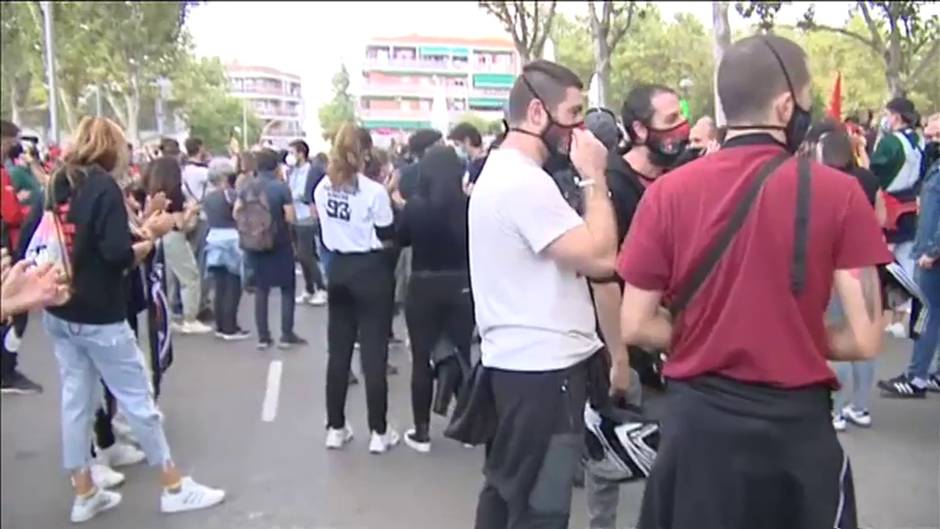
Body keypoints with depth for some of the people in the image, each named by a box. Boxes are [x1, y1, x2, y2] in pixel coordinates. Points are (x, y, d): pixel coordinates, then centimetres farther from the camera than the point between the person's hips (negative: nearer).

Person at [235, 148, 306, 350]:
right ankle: (287, 335, 8)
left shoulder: (246, 188, 0)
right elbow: (290, 218, -14)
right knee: (287, 289, 8)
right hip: (279, 245, -4)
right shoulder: (281, 187, -13)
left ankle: (263, 337, 14)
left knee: (260, 290, 12)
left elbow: (236, 214, 4)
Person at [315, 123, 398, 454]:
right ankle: (379, 432, 9)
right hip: (371, 271, -5)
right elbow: (388, 235, -7)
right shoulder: (373, 190, -14)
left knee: (338, 352, 12)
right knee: (374, 353, 1)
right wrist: (392, 198, 3)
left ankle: (335, 428, 20)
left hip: (338, 270, 5)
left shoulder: (323, 189, 4)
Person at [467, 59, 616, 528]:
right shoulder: (526, 181, -20)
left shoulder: (500, 171, 13)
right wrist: (594, 177, -14)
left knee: (506, 488, 21)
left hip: (512, 359, 11)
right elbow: (600, 258, -22)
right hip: (544, 366, -11)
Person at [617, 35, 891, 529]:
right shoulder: (837, 192, -11)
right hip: (796, 421, -1)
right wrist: (800, 338, 8)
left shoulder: (668, 191, -8)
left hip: (696, 416, 2)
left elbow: (634, 326, -6)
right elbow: (865, 339, -11)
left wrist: (705, 338, 8)